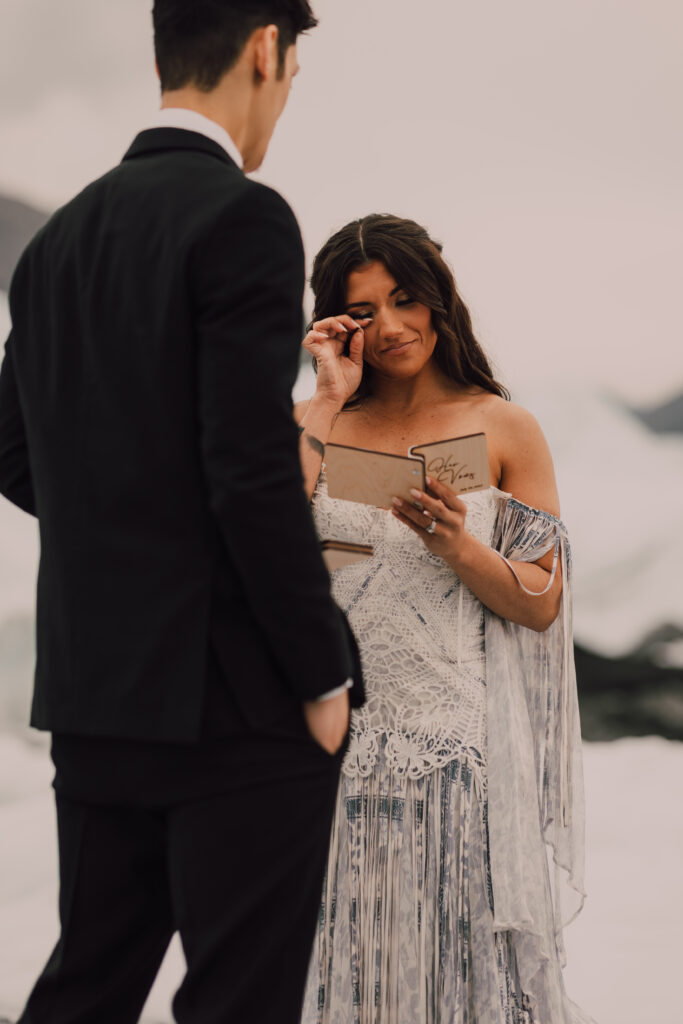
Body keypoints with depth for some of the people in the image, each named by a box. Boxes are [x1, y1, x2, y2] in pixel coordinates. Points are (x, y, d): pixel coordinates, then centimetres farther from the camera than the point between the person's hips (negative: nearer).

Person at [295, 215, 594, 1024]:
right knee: (347, 955, 5)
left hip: (457, 742, -1)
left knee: (461, 955, 0)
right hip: (336, 735, 2)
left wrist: (455, 544, -16)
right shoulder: (318, 424, 10)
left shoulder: (503, 428, 4)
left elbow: (541, 603, 2)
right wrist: (328, 400, -6)